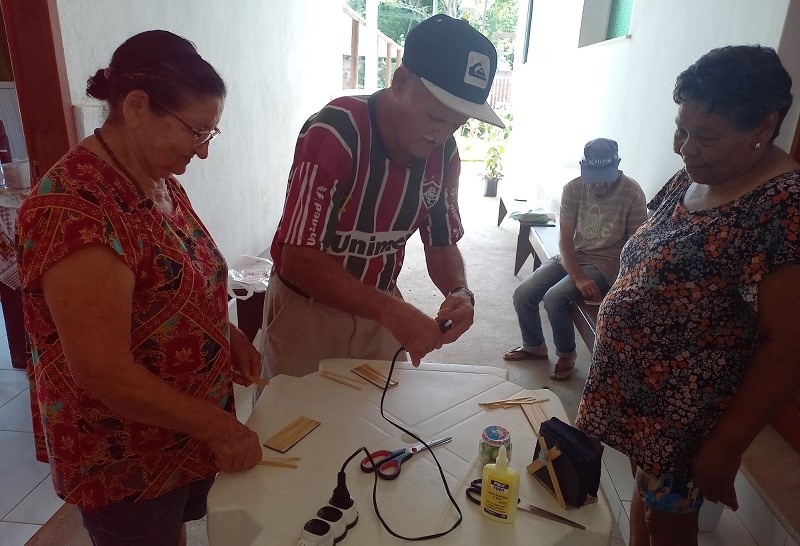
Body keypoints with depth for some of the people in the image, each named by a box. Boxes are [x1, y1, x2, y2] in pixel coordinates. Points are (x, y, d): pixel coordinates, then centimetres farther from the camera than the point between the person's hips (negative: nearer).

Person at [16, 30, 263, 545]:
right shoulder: (75, 208, -28)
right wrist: (220, 427, -20)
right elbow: (103, 373, -28)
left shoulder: (159, 180, 0)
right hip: (124, 458, -7)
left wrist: (230, 336, -4)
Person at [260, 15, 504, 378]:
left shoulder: (444, 152, -9)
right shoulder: (333, 134, -27)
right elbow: (298, 260, -29)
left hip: (377, 308, 5)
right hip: (306, 309, -4)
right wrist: (391, 310, -36)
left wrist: (459, 292, -20)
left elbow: (442, 242, 1)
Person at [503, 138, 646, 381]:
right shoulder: (573, 188, -9)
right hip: (570, 257, 5)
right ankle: (534, 346, 20)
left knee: (554, 297, -26)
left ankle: (566, 354, 2)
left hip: (605, 263, -4)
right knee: (522, 294, -8)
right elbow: (565, 239, -10)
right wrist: (579, 278, -23)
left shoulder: (632, 193, -17)